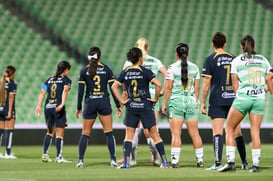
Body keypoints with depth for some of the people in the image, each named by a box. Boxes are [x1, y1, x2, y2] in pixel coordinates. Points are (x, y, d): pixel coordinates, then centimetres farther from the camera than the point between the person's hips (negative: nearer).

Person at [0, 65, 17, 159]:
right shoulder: (12, 83, -7)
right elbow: (11, 97, -13)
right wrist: (10, 111, -14)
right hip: (7, 109, -6)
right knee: (9, 130, -1)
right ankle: (8, 153, -1)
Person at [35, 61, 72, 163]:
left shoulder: (49, 80, 18)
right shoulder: (66, 80, 3)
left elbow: (42, 92, 8)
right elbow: (65, 91, -15)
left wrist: (39, 106, 2)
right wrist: (62, 104, -26)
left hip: (48, 107, 6)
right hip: (58, 108, -6)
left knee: (50, 132, 19)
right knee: (60, 133, -1)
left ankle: (45, 155, 14)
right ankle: (59, 157, -3)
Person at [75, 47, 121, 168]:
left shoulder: (84, 71, 1)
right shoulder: (106, 69, 2)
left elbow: (80, 90, -1)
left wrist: (79, 107, 6)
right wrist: (118, 105, 5)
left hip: (90, 103, 0)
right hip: (104, 102, 0)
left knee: (85, 133, 7)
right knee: (109, 132, 3)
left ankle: (80, 160, 2)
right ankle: (113, 159, -3)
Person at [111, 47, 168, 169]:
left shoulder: (125, 72, 3)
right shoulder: (145, 72, -8)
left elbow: (114, 86, 0)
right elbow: (158, 84, -19)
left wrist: (121, 100, 3)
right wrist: (156, 98, -6)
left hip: (131, 107, 2)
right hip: (146, 106, -2)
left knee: (129, 136, 7)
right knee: (154, 134, 5)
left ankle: (126, 162, -2)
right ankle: (164, 161, 7)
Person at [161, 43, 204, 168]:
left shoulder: (173, 67, -5)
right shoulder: (194, 67, 6)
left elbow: (168, 87, -6)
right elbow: (197, 88, 9)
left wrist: (164, 103, 1)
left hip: (176, 101, -3)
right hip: (191, 101, 3)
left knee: (176, 134, -4)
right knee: (194, 133, 9)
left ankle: (175, 160, -10)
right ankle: (200, 160, 12)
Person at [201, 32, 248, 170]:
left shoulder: (210, 60, -3)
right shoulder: (233, 59, 10)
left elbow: (206, 83, -6)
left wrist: (203, 103, 0)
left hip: (217, 100, -4)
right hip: (233, 99, 4)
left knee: (217, 132, -5)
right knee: (237, 132, 10)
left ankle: (218, 163, -13)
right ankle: (244, 162, 13)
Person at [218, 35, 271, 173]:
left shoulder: (237, 61, 3)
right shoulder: (263, 60, 11)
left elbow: (235, 84, 4)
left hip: (243, 98, -3)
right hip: (260, 98, 3)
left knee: (229, 128, 8)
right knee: (255, 131, 6)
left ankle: (231, 161, -1)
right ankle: (255, 164, 1)